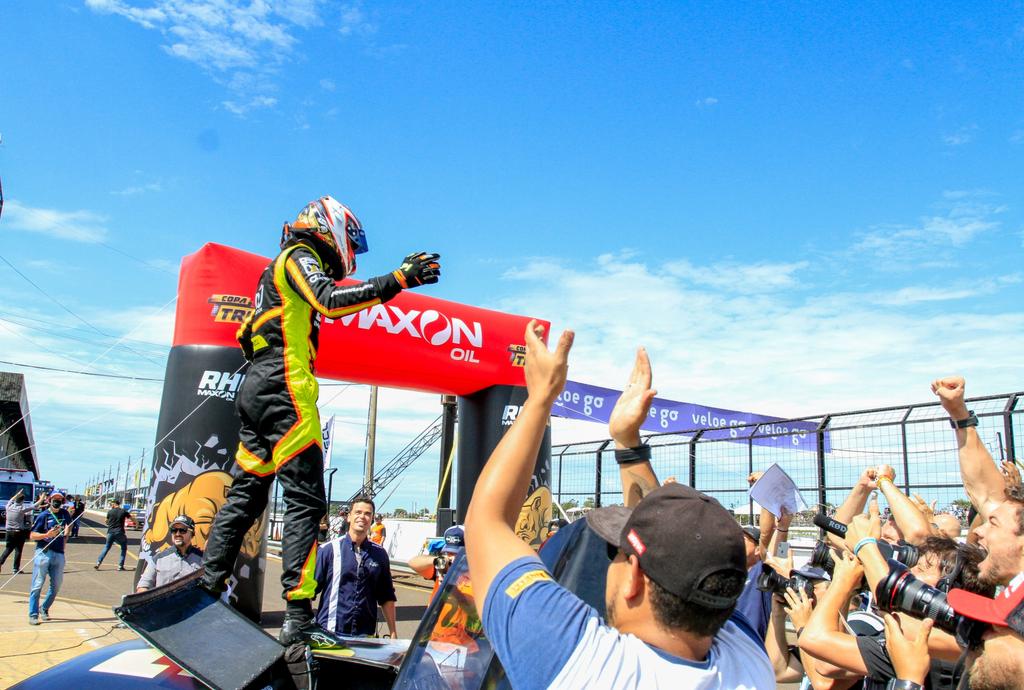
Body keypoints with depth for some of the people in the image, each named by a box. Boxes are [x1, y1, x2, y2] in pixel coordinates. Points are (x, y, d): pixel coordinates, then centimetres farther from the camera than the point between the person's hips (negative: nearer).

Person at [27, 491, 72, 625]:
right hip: (43, 553, -5)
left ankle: (44, 609, 26)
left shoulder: (65, 514, 10)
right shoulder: (43, 515, -3)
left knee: (56, 585, 9)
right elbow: (32, 535, -4)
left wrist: (67, 532, 9)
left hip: (59, 554, 5)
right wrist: (47, 535, -19)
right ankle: (33, 615, 0)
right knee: (37, 585, -4)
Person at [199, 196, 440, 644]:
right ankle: (298, 616, -16)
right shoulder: (299, 256, -1)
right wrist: (397, 280, -26)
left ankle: (207, 590, 18)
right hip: (285, 388, -10)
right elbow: (330, 301, -22)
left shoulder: (281, 268, 29)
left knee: (245, 495, 14)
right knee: (305, 501, -12)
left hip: (256, 388, 10)